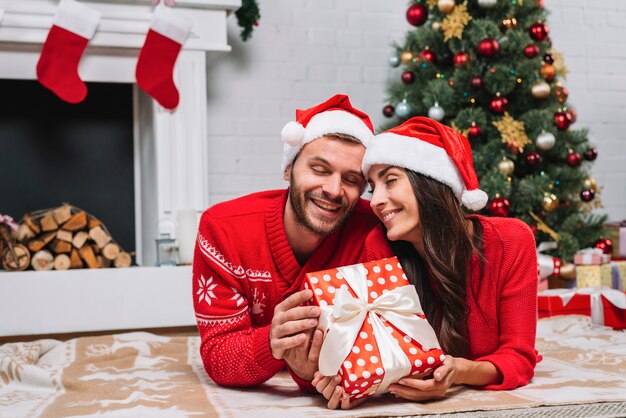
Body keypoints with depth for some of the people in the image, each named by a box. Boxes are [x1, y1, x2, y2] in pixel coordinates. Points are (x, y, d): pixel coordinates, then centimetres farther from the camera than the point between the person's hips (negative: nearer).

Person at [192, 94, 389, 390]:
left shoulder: (372, 233, -21)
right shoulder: (222, 229, -21)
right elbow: (217, 356, -22)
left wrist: (312, 370, -43)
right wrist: (271, 344, -45)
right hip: (246, 399, 0)